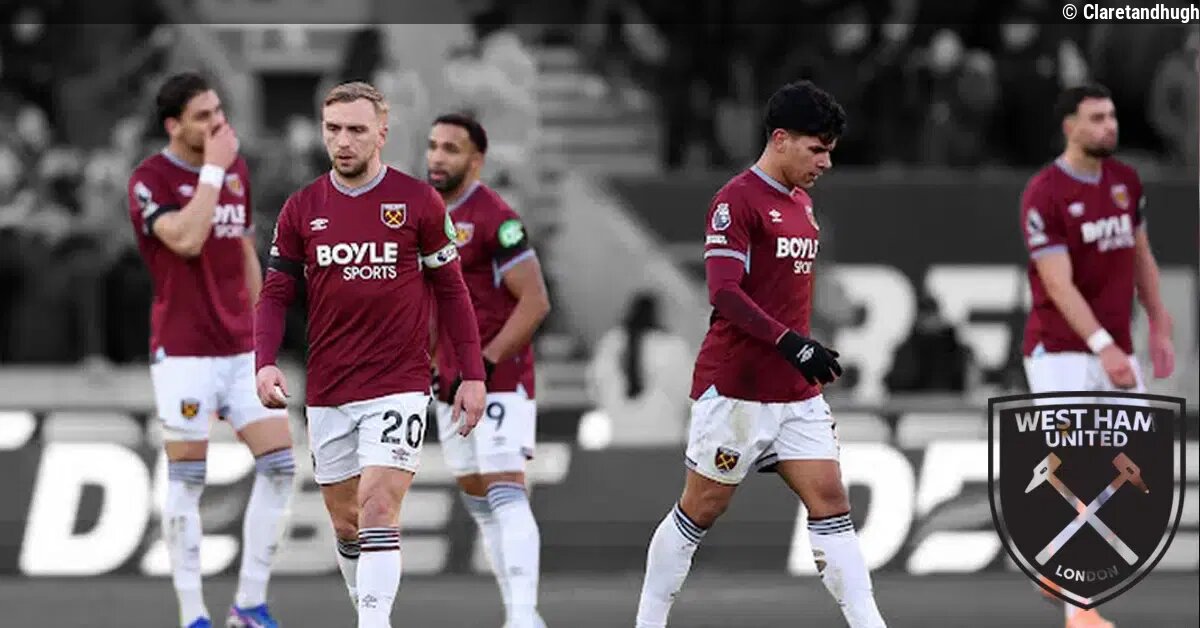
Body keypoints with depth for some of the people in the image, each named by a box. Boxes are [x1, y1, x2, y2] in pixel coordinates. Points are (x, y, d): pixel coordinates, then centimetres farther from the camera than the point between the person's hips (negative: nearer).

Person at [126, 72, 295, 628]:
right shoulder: (150, 179, -9)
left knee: (280, 464, -2)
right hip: (184, 353, -6)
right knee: (186, 482, -2)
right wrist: (213, 169, -19)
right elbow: (187, 239, -26)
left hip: (241, 351, 6)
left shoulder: (236, 170, 11)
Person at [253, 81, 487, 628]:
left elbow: (451, 290, 4)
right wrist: (266, 362, -10)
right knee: (344, 521, 11)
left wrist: (473, 375, 1)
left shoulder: (419, 202, -2)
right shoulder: (301, 209, 5)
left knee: (378, 508, -16)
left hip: (398, 386, -4)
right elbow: (276, 294, 7)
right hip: (327, 393, 4)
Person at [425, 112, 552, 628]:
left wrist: (486, 365, -20)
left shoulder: (494, 218, -14)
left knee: (506, 494, -16)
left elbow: (535, 302, -18)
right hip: (451, 386, 9)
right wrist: (428, 364, 14)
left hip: (499, 380, -9)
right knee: (478, 501, 10)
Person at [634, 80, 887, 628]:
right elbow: (723, 292, -22)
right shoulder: (738, 200, -13)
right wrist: (790, 343, -29)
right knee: (701, 510, 3)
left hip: (796, 393, 7)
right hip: (736, 390, -7)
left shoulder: (801, 203, 13)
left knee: (830, 501, -2)